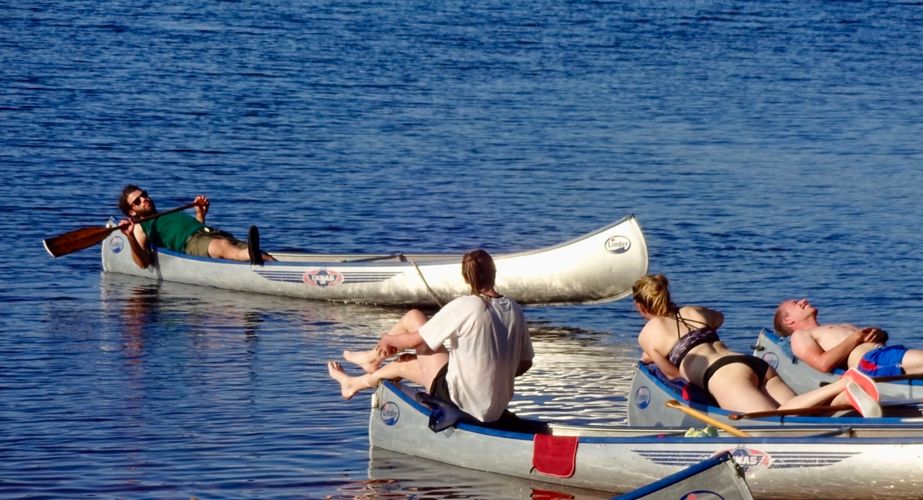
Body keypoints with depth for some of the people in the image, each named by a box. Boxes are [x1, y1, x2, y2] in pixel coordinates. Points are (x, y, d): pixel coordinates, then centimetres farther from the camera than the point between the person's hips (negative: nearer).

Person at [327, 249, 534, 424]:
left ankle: (374, 358, 35)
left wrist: (387, 339, 13)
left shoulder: (464, 306, -17)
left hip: (461, 398, -6)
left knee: (413, 317, 11)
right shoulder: (514, 309, 0)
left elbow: (414, 340, -7)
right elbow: (525, 363, 8)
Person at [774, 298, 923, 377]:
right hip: (871, 361, -8)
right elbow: (823, 363, -5)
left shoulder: (841, 327, 39)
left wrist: (877, 333, 7)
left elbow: (883, 334, 34)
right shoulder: (799, 336, 15)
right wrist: (855, 338, -1)